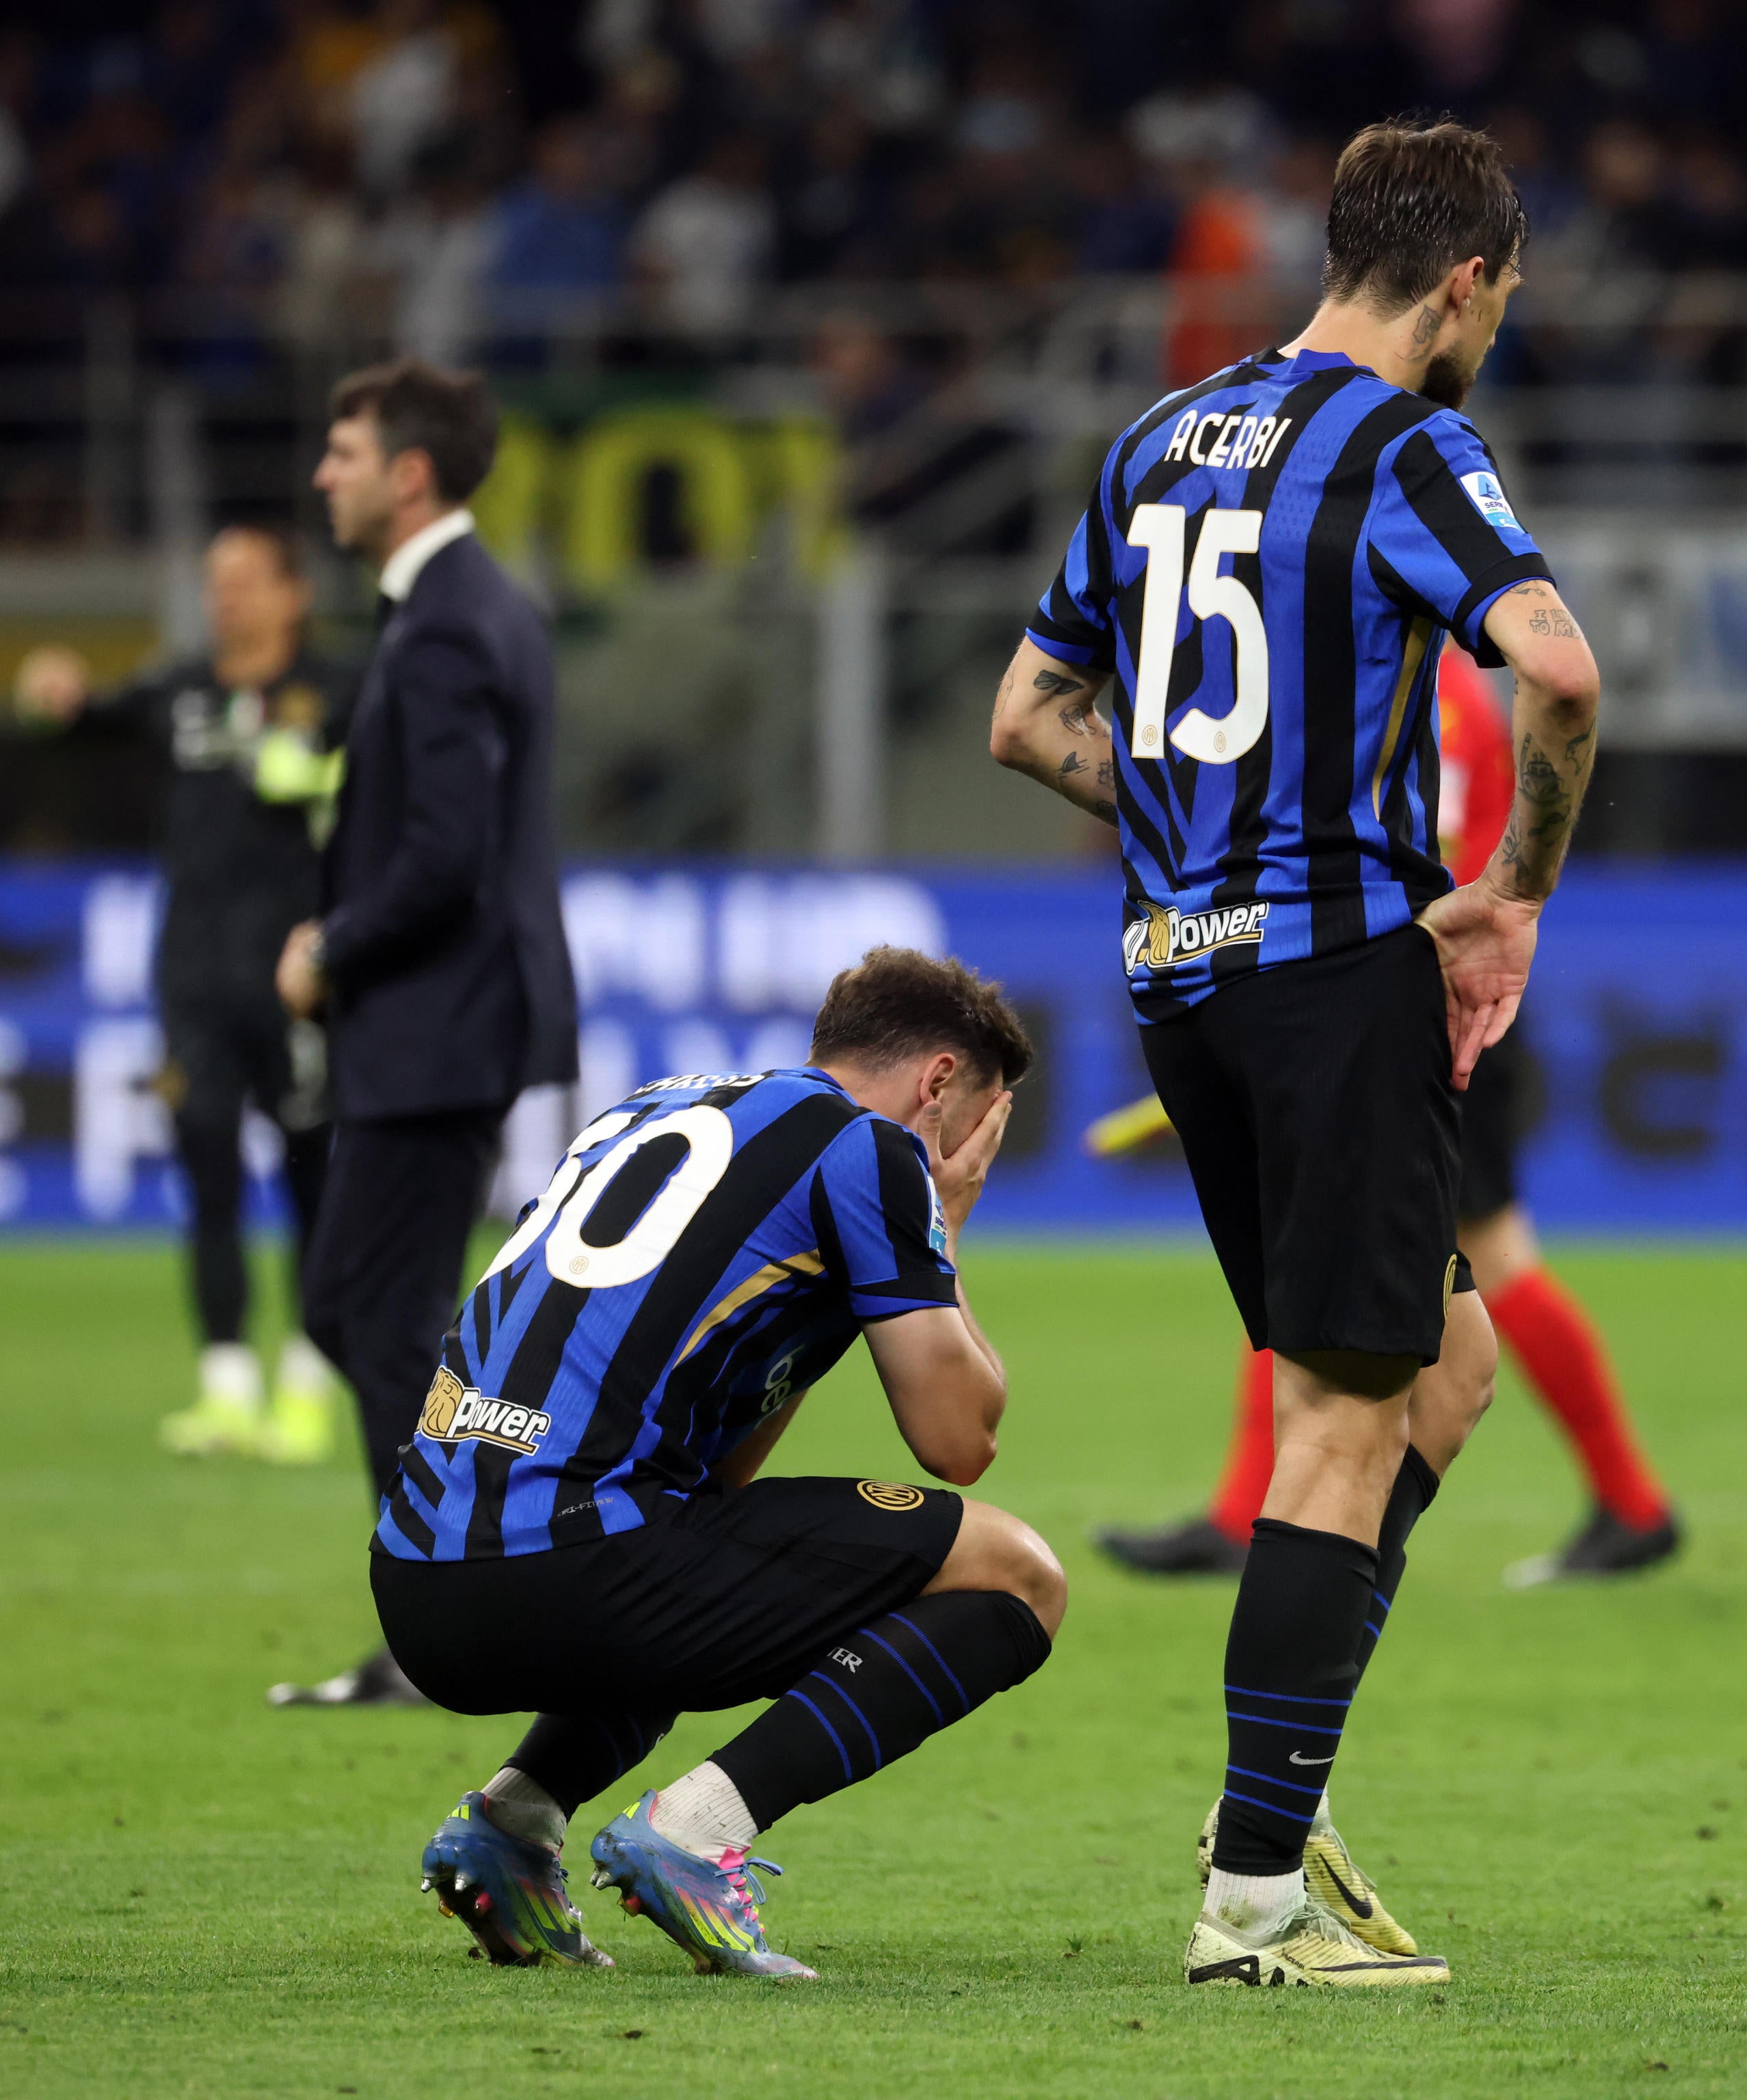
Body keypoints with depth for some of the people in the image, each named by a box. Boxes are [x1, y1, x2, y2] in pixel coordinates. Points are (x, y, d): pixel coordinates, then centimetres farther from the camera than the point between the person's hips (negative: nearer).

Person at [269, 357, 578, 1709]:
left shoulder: (444, 634, -19)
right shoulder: (487, 608, 14)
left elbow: (446, 855, -26)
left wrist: (333, 957, -12)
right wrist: (341, 936, 12)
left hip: (439, 1034, -10)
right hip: (451, 1024, 10)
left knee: (393, 1324, -5)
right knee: (346, 1305, 15)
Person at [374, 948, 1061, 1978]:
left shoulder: (650, 1114, 28)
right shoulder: (867, 1149, 4)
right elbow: (959, 1440, 8)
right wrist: (946, 1229, 21)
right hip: (573, 1571, -8)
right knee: (1013, 1578, 5)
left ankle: (510, 1814, 15)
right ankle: (697, 1826, -10)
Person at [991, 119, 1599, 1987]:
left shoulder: (1162, 444, 14)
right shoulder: (1401, 448, -10)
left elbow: (1028, 718, 19)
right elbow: (1553, 662, -26)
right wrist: (1516, 889, -12)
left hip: (1178, 971, 8)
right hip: (1340, 963, -8)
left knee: (1446, 1356, 19)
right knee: (1347, 1425, -3)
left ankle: (1277, 1799, 11)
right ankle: (1255, 1894, -5)